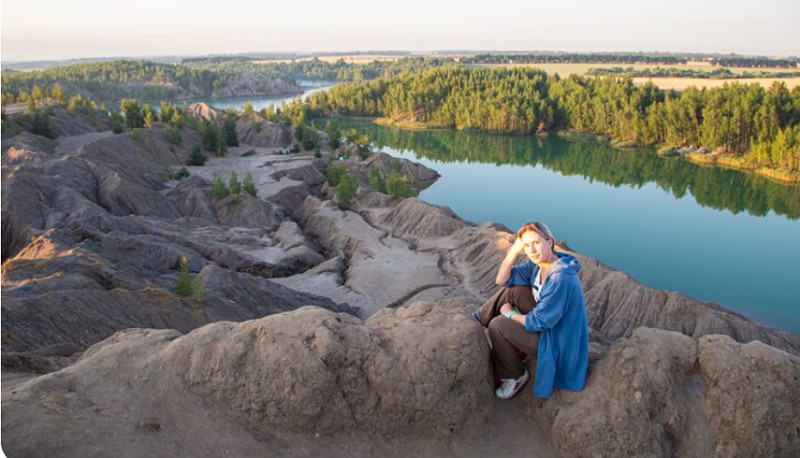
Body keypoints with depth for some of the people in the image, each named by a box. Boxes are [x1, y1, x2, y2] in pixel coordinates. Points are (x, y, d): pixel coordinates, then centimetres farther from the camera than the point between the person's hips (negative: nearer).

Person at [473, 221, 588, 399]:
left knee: (497, 325, -15)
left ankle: (515, 376, 6)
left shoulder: (560, 278, -31)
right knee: (512, 289, -1)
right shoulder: (537, 264, -4)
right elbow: (501, 280, -2)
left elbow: (539, 322, -26)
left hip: (556, 343, -9)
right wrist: (514, 251, -15)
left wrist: (509, 314, -9)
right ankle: (476, 321, 15)